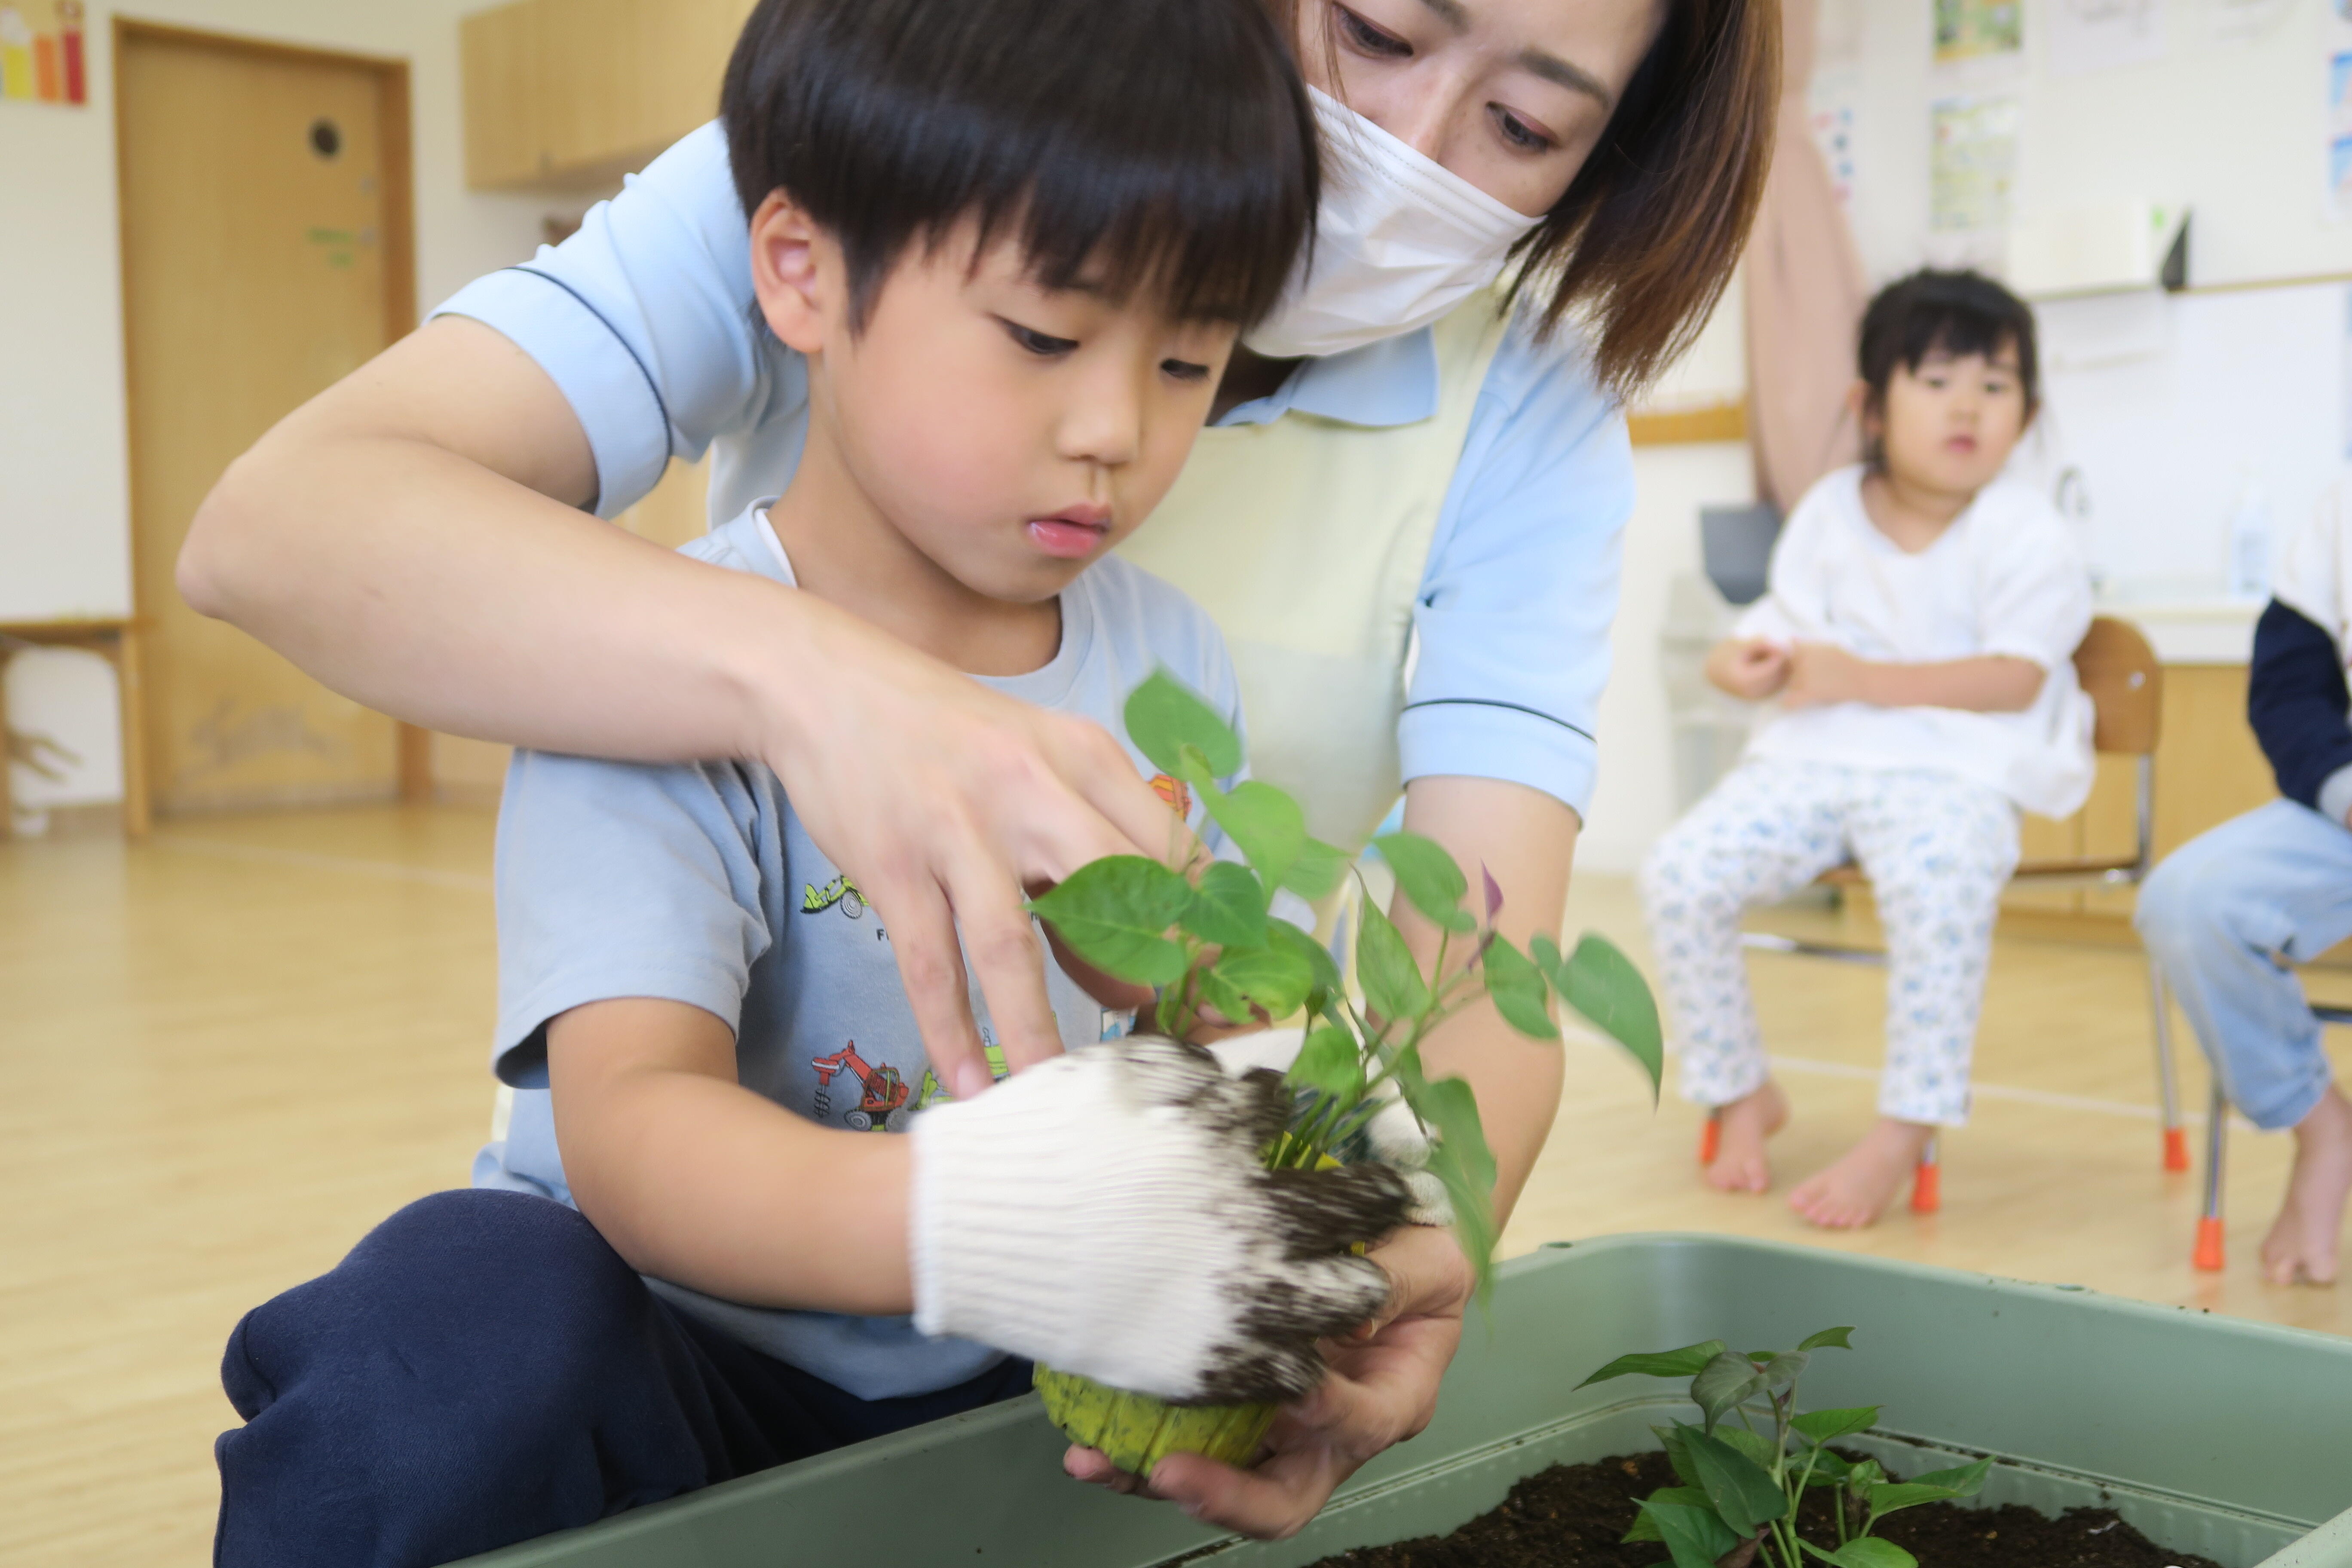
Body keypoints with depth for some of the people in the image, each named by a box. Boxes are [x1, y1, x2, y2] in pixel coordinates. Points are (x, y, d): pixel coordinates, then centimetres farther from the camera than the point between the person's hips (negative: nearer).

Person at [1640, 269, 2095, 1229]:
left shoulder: (2025, 533, -4)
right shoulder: (1829, 512, 11)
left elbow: (2016, 678, -12)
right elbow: (1790, 616, 16)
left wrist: (1860, 678, -18)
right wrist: (1747, 659, -10)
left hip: (1953, 765, -4)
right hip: (1814, 756, 5)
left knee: (1940, 879, -39)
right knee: (1679, 872, -17)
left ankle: (1906, 1131, -24)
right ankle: (1740, 1094, 4)